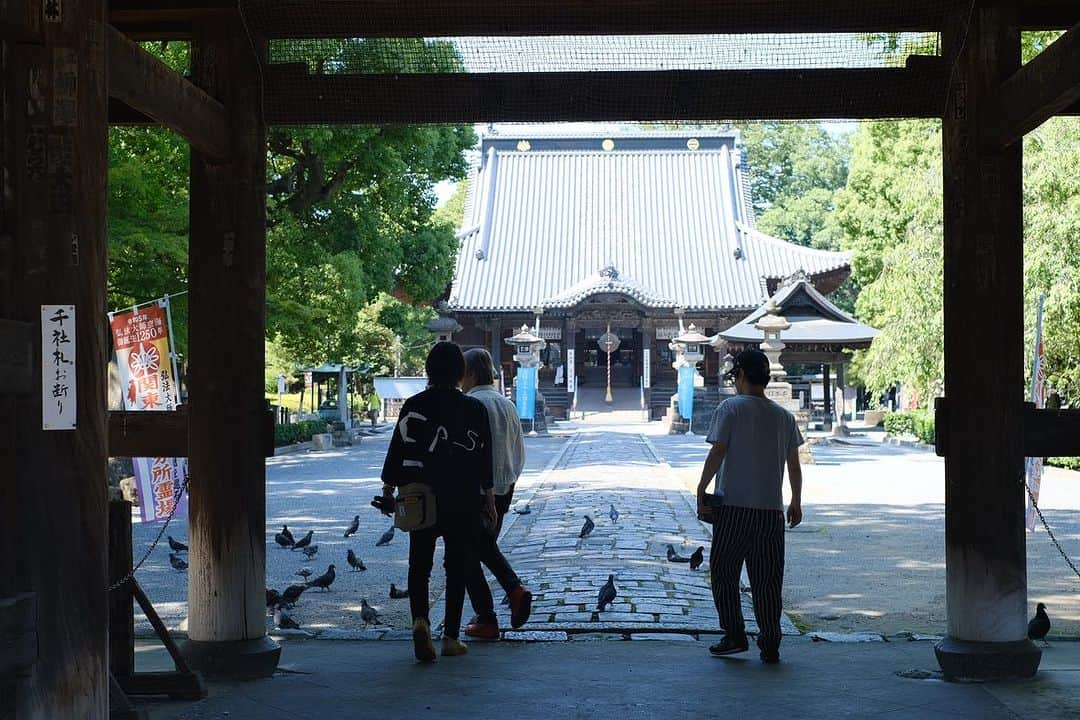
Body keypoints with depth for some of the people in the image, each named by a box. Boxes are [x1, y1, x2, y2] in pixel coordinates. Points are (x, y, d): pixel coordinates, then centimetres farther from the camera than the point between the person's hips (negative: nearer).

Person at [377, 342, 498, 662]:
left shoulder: (413, 406, -3)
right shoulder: (474, 409, -3)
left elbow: (398, 450, -1)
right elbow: (484, 459, -1)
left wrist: (388, 491, 8)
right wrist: (489, 499, 6)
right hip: (463, 501, 0)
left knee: (419, 565, 8)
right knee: (457, 566, 10)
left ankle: (420, 619, -16)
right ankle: (451, 636, 11)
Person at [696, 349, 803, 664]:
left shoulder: (730, 408, -5)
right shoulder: (784, 416, 9)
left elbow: (717, 453, -11)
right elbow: (794, 465, 12)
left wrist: (701, 492, -5)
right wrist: (796, 503, 21)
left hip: (732, 507, -4)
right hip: (771, 509, 4)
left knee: (724, 573, 11)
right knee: (767, 580, 7)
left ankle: (734, 635, 10)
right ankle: (770, 646, 6)